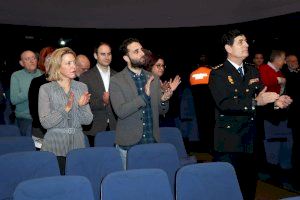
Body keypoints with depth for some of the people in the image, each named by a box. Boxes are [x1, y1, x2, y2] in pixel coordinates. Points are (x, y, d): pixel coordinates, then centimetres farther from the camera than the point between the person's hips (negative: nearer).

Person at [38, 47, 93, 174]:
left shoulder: (82, 87, 5)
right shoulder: (46, 89, -4)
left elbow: (88, 121, 2)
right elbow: (45, 123, -10)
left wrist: (82, 106, -17)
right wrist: (66, 108, -21)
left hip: (77, 145, 3)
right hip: (54, 146, -2)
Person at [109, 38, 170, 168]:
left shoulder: (154, 79, 8)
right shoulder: (116, 81, -5)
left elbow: (161, 111, 12)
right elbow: (120, 111, -16)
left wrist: (164, 100, -10)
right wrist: (144, 95, -24)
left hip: (152, 143, 4)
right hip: (128, 144, -3)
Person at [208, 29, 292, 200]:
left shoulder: (253, 72, 14)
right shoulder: (218, 73, -6)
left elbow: (261, 97, 9)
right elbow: (224, 104, -19)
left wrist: (275, 101, -12)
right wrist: (255, 102, -26)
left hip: (251, 140, 6)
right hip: (229, 142, -5)